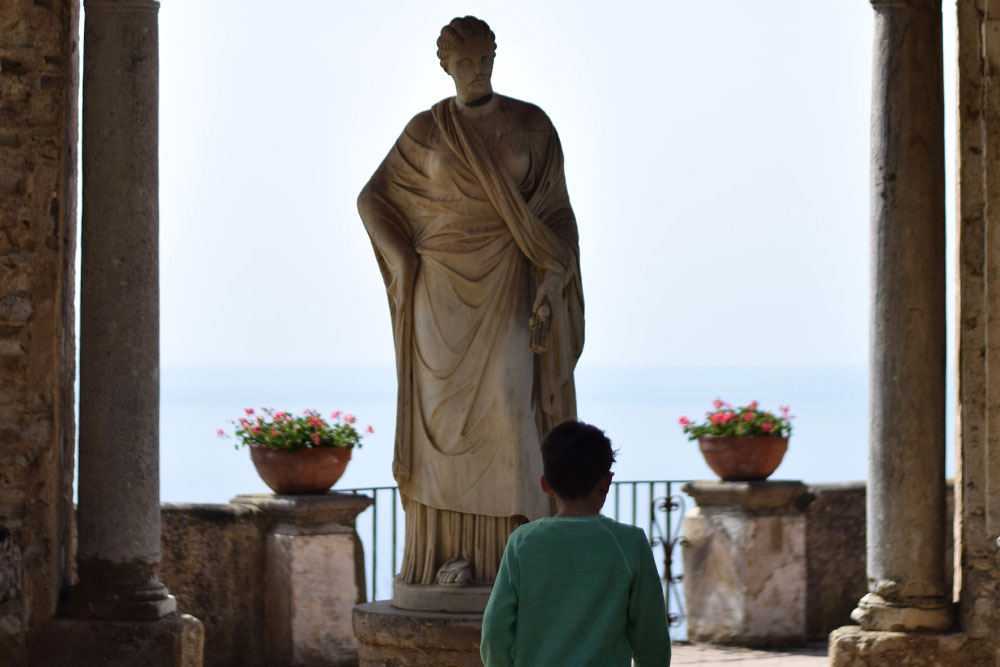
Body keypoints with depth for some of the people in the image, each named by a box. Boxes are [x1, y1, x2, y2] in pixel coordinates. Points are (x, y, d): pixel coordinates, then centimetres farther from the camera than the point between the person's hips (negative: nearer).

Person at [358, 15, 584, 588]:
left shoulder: (532, 126, 1)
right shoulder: (425, 131, 3)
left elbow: (557, 213, 2)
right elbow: (375, 199, 12)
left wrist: (551, 282, -11)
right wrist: (406, 269, -1)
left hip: (510, 288, -1)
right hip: (445, 289, 1)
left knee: (509, 409, -12)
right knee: (447, 415, -3)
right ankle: (449, 552, 4)